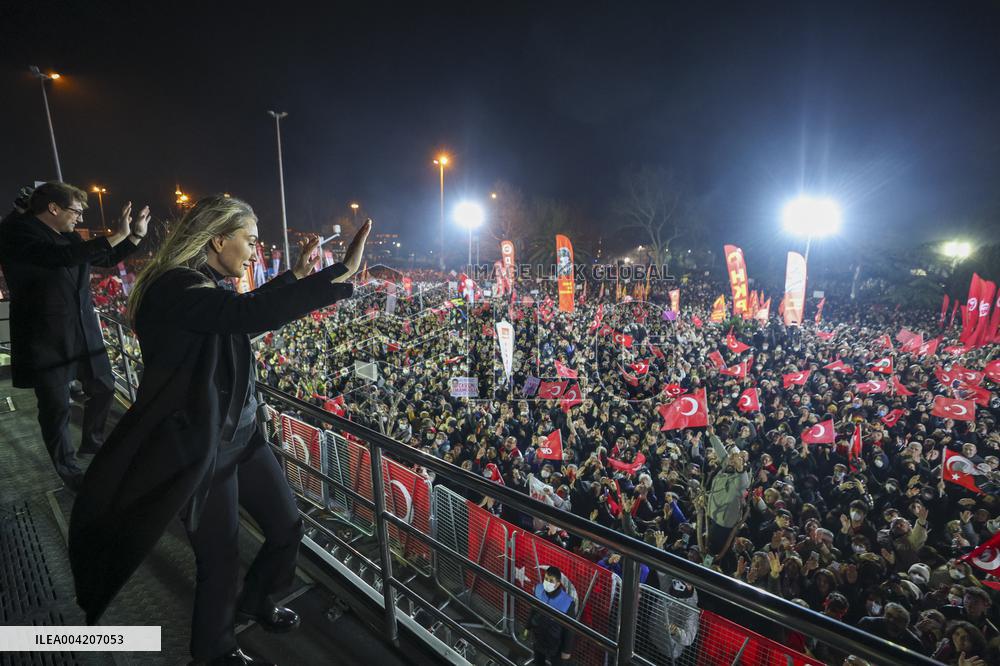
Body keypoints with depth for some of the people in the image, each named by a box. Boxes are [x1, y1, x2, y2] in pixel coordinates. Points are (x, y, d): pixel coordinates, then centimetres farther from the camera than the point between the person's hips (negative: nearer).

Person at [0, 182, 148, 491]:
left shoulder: (69, 236, 10)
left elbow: (105, 260, 24)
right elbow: (61, 257, -30)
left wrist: (136, 235, 14)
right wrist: (117, 235, -29)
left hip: (84, 332, 7)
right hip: (45, 340, -7)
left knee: (103, 388, 16)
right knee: (56, 408, 5)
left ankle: (92, 442, 40)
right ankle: (69, 471, 21)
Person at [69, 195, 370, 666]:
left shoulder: (207, 286, 6)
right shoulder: (175, 289, -24)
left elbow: (243, 310, 25)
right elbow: (249, 313, -40)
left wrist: (296, 275, 19)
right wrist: (341, 272, -38)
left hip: (239, 434, 9)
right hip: (198, 449, -9)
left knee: (287, 527, 17)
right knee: (221, 561, 10)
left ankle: (253, 602, 47)